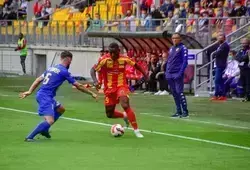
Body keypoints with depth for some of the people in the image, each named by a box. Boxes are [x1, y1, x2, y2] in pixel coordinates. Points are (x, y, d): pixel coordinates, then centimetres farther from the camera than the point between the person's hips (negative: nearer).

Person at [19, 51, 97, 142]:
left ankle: (44, 130, 24)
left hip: (41, 94, 9)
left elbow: (38, 80, 14)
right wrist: (92, 93, 8)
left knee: (61, 109, 26)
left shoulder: (52, 68, 16)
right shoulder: (64, 72, -7)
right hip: (45, 97, -9)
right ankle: (29, 137, -23)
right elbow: (78, 86, -2)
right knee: (50, 121, -19)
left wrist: (29, 91, 13)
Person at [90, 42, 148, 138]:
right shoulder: (105, 60, -12)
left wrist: (144, 74, 17)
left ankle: (136, 130, -23)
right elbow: (93, 70, -11)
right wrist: (95, 81, -29)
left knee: (125, 105, -29)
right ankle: (125, 116, 40)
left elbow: (135, 65, 11)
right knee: (109, 114, 6)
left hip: (121, 86, -2)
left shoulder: (124, 59, -7)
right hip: (109, 88, 2)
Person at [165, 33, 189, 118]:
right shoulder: (171, 49, 17)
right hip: (170, 75, 7)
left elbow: (185, 62, -10)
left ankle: (185, 111, -8)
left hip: (178, 75, -7)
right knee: (174, 93, 9)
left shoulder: (183, 48, -4)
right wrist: (167, 72, 12)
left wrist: (180, 73, -18)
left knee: (179, 92, -12)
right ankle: (178, 111, 15)